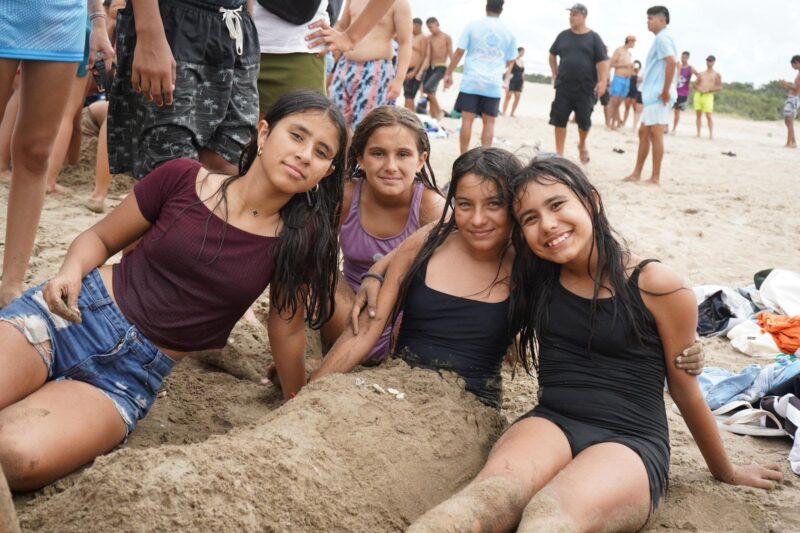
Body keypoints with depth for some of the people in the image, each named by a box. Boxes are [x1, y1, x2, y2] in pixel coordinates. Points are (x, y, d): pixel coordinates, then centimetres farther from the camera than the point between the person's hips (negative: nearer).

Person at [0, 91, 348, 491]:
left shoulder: (301, 238, -3)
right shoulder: (183, 179, -4)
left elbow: (287, 329, 10)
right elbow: (100, 238, 8)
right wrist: (71, 272, -13)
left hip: (132, 374, 0)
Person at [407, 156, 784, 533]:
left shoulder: (656, 286, -2)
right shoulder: (533, 281, 10)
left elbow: (685, 390, 10)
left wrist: (725, 472, 20)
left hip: (631, 443, -3)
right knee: (490, 495, -35)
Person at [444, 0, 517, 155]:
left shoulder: (473, 26, 0)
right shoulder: (508, 32, 6)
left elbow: (459, 52, -2)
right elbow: (510, 61, 16)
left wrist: (449, 74, 6)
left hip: (471, 81, -1)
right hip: (494, 84, 1)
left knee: (467, 120, 1)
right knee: (489, 122, 6)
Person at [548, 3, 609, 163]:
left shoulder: (593, 38, -2)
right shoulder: (563, 36, 7)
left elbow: (602, 61, -7)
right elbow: (552, 55, 21)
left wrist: (602, 81, -19)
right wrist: (555, 74, 13)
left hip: (586, 88, -2)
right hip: (563, 87, 2)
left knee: (584, 120, 2)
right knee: (559, 119, -1)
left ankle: (582, 145, 30)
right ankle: (559, 153, 6)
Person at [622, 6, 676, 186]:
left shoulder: (662, 38, -11)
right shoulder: (660, 39, 20)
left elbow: (671, 62, -25)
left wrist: (666, 90, -24)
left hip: (658, 96, -10)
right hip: (652, 95, 10)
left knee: (655, 135, -7)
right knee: (644, 133, 12)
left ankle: (655, 178, -3)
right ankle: (637, 173, 17)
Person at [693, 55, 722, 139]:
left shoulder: (716, 74, 8)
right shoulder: (701, 74, 18)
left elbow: (719, 87, 3)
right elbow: (695, 84, 19)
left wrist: (710, 90, -13)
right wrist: (698, 88, -5)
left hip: (708, 96, -4)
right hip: (698, 95, 4)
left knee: (708, 115, -11)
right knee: (698, 115, 3)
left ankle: (711, 134, -8)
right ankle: (698, 133, 5)